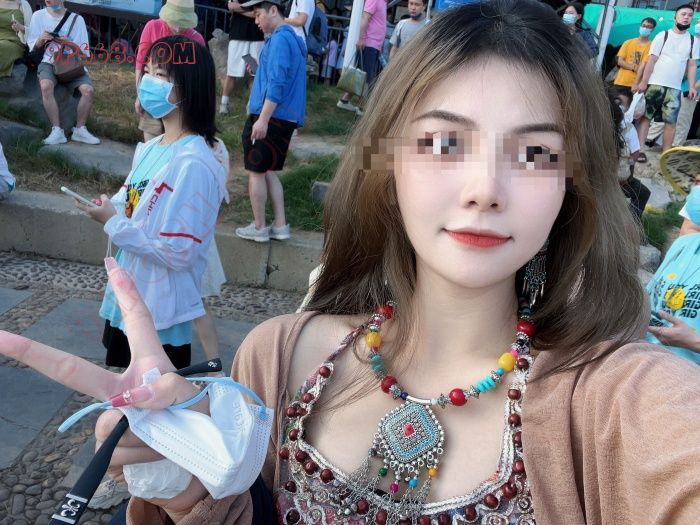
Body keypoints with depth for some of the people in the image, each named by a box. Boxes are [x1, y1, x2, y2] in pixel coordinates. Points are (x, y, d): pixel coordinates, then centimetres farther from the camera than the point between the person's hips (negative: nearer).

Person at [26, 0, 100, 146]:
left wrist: (69, 43, -15)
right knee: (46, 86, -34)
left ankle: (79, 130, -12)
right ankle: (57, 131, -31)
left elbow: (84, 51, 3)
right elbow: (32, 47, 10)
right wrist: (41, 40, -11)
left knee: (89, 90, -27)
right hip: (49, 62, 0)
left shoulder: (77, 19, 5)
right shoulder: (38, 16, 7)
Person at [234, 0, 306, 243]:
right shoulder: (292, 38, 17)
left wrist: (262, 119, -23)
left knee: (256, 171, 2)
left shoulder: (280, 39, -13)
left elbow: (276, 83, -22)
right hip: (284, 119, 9)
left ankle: (259, 227, 10)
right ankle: (280, 225, 17)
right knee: (269, 171, 15)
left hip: (271, 118, -9)